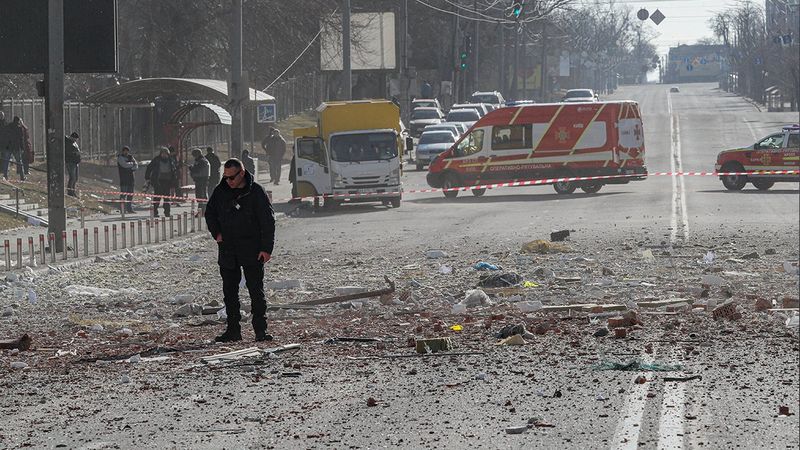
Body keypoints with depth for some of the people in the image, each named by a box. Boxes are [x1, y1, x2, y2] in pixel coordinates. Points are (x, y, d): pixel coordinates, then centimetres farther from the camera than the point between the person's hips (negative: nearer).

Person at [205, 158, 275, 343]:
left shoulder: (256, 192, -6)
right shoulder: (220, 192, 5)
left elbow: (268, 221, -6)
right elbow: (210, 213, 20)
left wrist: (266, 248, -11)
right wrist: (216, 233, 4)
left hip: (252, 251, -4)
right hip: (227, 250, 4)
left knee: (256, 291, -4)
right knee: (229, 292, 7)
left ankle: (260, 330, -1)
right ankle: (233, 330, 14)